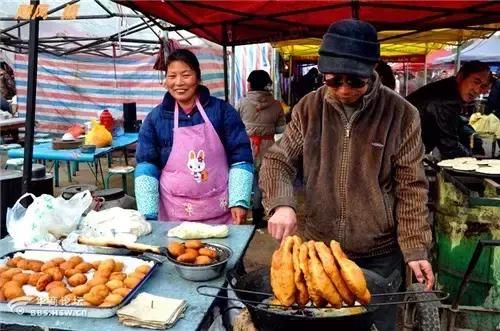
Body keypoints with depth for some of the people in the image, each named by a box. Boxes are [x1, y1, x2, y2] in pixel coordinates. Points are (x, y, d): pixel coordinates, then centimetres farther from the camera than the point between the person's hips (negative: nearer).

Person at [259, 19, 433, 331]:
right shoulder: (310, 107, -4)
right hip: (315, 247, 2)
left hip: (379, 256, -2)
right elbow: (278, 160, -3)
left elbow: (411, 188, -7)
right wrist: (281, 203, -22)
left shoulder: (401, 114, -11)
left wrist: (415, 249, -12)